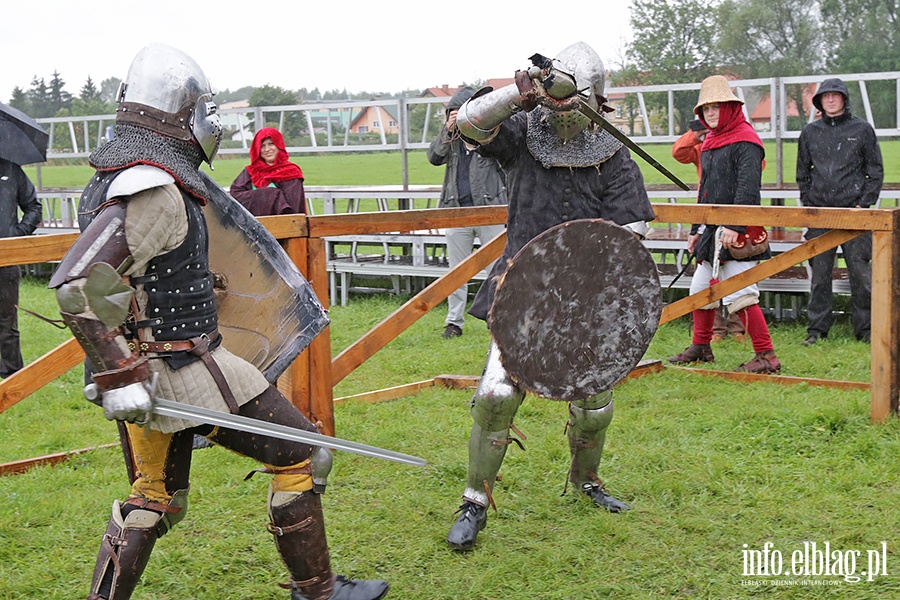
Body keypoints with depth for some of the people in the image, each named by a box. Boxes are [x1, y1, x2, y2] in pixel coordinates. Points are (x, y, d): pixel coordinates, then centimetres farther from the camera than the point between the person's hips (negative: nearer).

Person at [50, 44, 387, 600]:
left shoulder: (114, 176, 10)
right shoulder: (154, 188, -21)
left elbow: (98, 271, 23)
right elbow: (80, 286, -30)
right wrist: (122, 380, -29)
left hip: (145, 367, 10)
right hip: (186, 370, -10)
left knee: (154, 499, 23)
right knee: (303, 456, 4)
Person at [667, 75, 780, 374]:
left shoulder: (745, 140, -10)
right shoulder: (709, 142, 18)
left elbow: (748, 188, -20)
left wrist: (734, 226, -28)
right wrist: (696, 229, 23)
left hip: (737, 235, -9)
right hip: (712, 232, 9)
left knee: (739, 295, -13)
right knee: (700, 289, 16)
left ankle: (767, 356, -6)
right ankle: (700, 347, 31)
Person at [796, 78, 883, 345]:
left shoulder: (861, 129, 4)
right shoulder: (810, 132, 11)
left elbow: (876, 171, 5)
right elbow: (803, 173, 18)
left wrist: (864, 203, -4)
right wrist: (808, 203, 8)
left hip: (853, 211, -2)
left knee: (860, 270, -2)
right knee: (819, 272, 4)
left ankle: (866, 328, 8)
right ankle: (817, 328, 11)